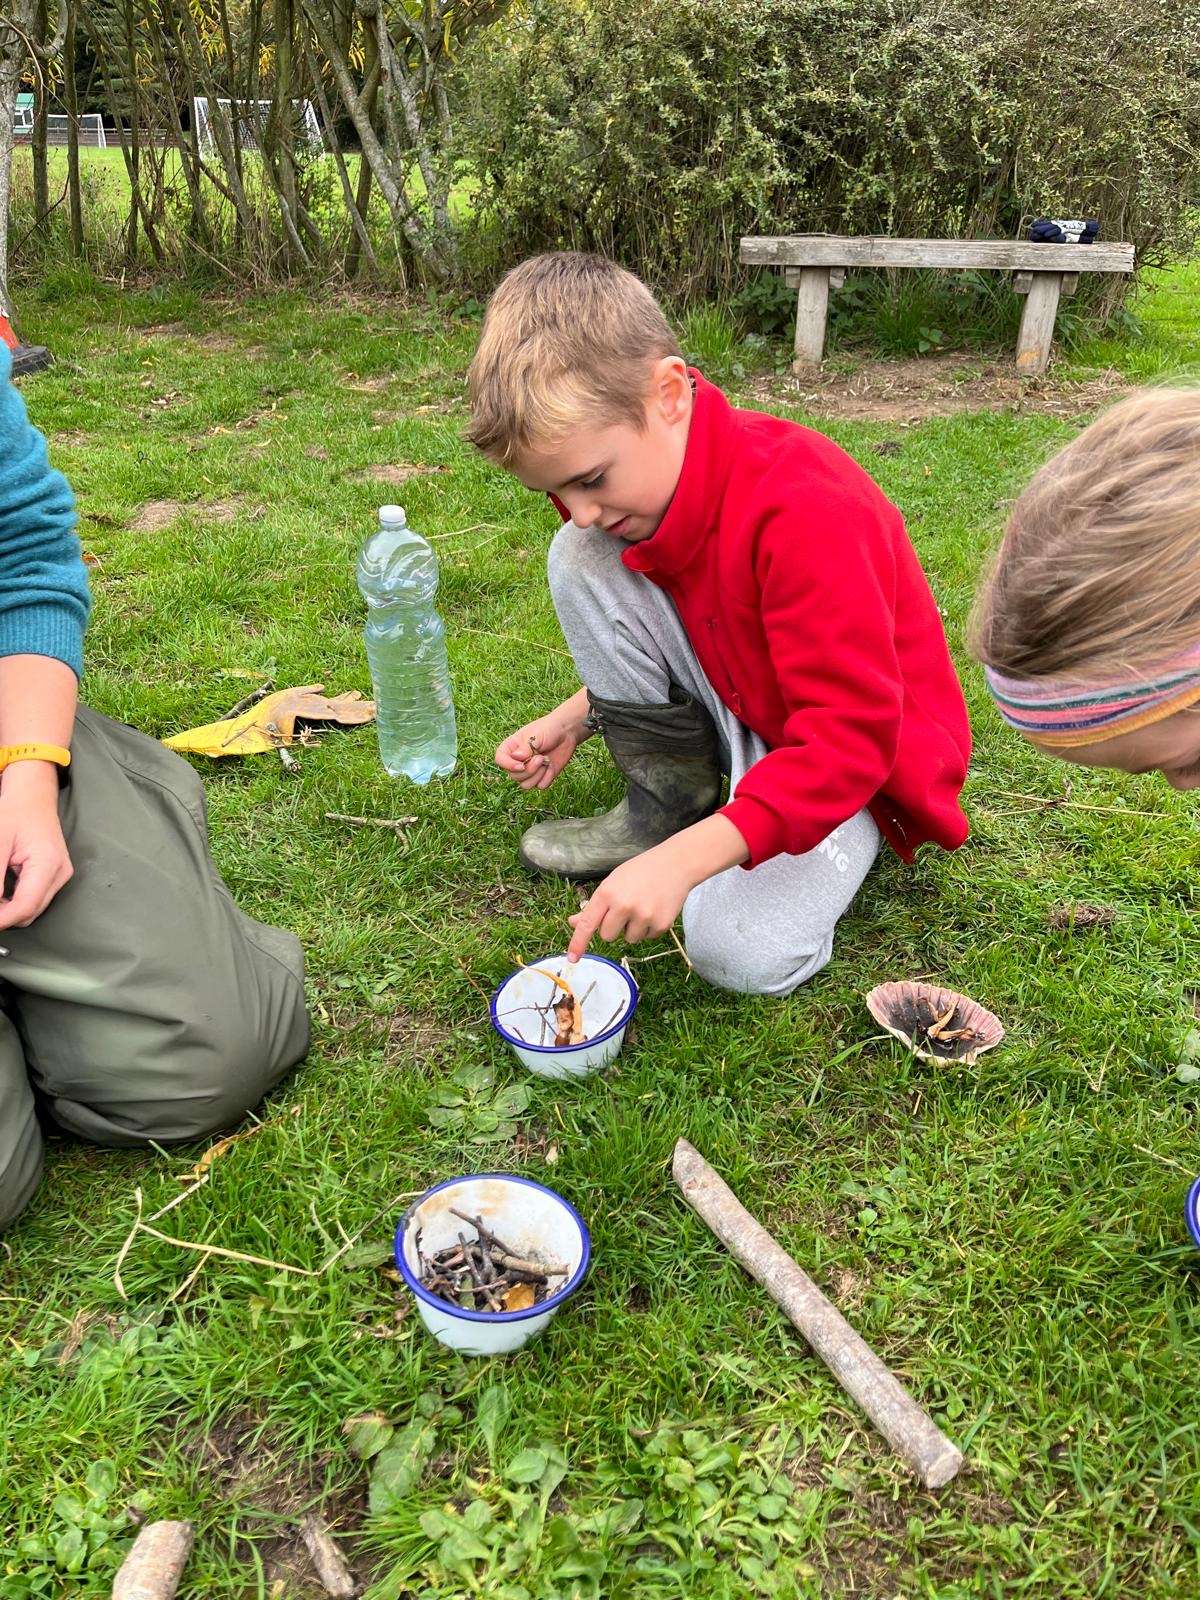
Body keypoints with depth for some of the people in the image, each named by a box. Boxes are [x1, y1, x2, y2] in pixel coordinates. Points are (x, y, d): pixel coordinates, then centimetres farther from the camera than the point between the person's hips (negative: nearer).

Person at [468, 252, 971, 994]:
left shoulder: (804, 509, -33)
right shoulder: (640, 485, -7)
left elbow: (848, 740, -33)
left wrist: (682, 860, -40)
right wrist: (579, 718, -2)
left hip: (860, 754, -6)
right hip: (739, 706, 7)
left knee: (744, 954, -29)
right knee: (581, 560, -14)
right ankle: (673, 799, -2)